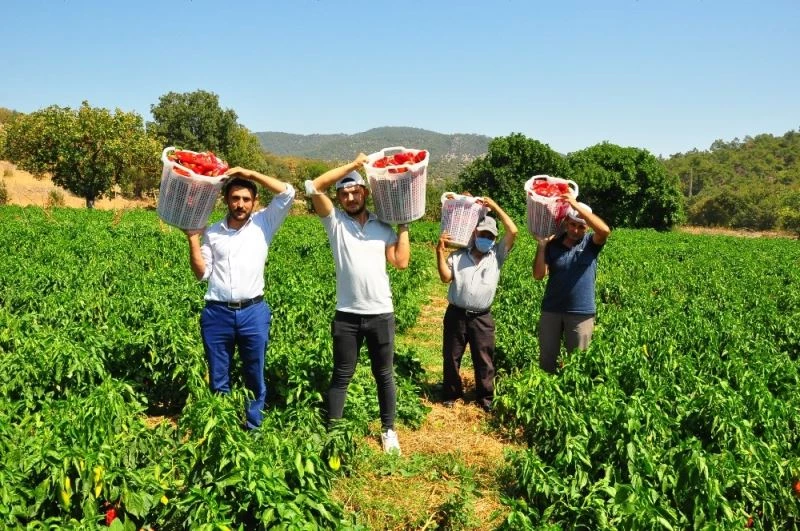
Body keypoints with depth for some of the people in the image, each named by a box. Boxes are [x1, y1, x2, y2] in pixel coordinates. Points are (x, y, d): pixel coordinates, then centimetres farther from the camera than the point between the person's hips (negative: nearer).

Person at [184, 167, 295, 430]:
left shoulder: (263, 224, 4)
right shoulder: (212, 232, 7)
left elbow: (288, 193, -5)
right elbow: (202, 273, 5)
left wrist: (251, 173, -5)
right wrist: (193, 239, -4)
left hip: (253, 312, -1)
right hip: (217, 313, 1)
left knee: (255, 378, 10)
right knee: (218, 380, 11)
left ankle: (253, 429, 23)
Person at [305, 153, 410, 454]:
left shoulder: (382, 227, 7)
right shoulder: (335, 221, 2)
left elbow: (401, 262, -1)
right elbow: (314, 187, -10)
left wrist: (403, 226, 2)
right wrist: (353, 165, -7)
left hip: (381, 314, 1)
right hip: (347, 315, -1)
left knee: (384, 375, 12)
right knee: (341, 376, 10)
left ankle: (388, 430, 26)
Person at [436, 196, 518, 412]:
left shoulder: (497, 255, 4)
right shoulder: (458, 255, 3)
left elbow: (513, 232, -6)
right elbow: (446, 277, -7)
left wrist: (495, 207, -5)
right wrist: (440, 252, -15)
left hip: (482, 318, 0)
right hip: (456, 314, 0)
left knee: (484, 360, 7)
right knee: (451, 357, 10)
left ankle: (485, 397, 22)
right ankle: (452, 393, 27)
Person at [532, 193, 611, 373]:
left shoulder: (591, 243, -3)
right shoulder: (552, 244, -1)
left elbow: (605, 230, -25)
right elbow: (538, 275, -7)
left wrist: (576, 205, -27)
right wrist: (541, 245, -15)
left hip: (581, 313, -1)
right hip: (551, 310, 2)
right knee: (546, 358, 12)